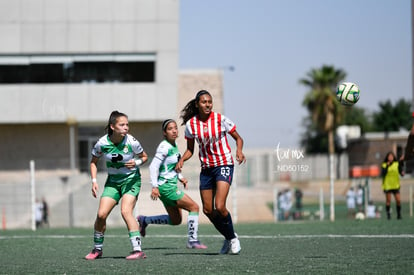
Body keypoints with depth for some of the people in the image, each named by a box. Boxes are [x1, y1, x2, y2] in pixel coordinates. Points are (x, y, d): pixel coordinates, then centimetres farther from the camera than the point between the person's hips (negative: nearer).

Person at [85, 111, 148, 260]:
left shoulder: (131, 142, -17)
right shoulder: (102, 143, -13)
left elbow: (144, 157, 1)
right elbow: (93, 162, 5)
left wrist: (136, 163, -20)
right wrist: (94, 181, -7)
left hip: (131, 179, -3)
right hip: (113, 181, 3)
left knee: (126, 211, -24)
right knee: (101, 214, -7)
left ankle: (138, 250, -26)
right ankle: (97, 249, 15)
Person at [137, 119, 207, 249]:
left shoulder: (174, 146, 11)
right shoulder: (165, 147, -16)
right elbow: (153, 166, -20)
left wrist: (180, 177, 14)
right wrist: (154, 186, -25)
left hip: (171, 186, 9)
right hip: (166, 186, -9)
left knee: (176, 220, 16)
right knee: (194, 207, -10)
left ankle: (144, 220, 24)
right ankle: (192, 241, -5)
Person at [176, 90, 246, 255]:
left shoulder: (221, 119, -10)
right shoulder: (190, 124, -1)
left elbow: (238, 138, 1)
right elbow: (190, 149, 10)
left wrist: (239, 150, -20)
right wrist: (182, 160, -9)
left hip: (224, 165, -4)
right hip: (206, 169, 4)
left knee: (219, 207, -19)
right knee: (208, 210, 4)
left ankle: (233, 238, 4)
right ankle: (228, 239, 25)